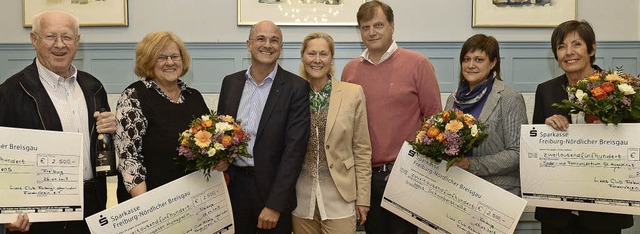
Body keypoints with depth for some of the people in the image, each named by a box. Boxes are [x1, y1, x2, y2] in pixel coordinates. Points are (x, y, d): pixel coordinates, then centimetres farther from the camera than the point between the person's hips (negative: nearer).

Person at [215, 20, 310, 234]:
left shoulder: (296, 87, -9)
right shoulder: (230, 82, 5)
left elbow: (294, 147, -13)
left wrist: (275, 204, -17)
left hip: (273, 188, -3)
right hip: (233, 185, 4)